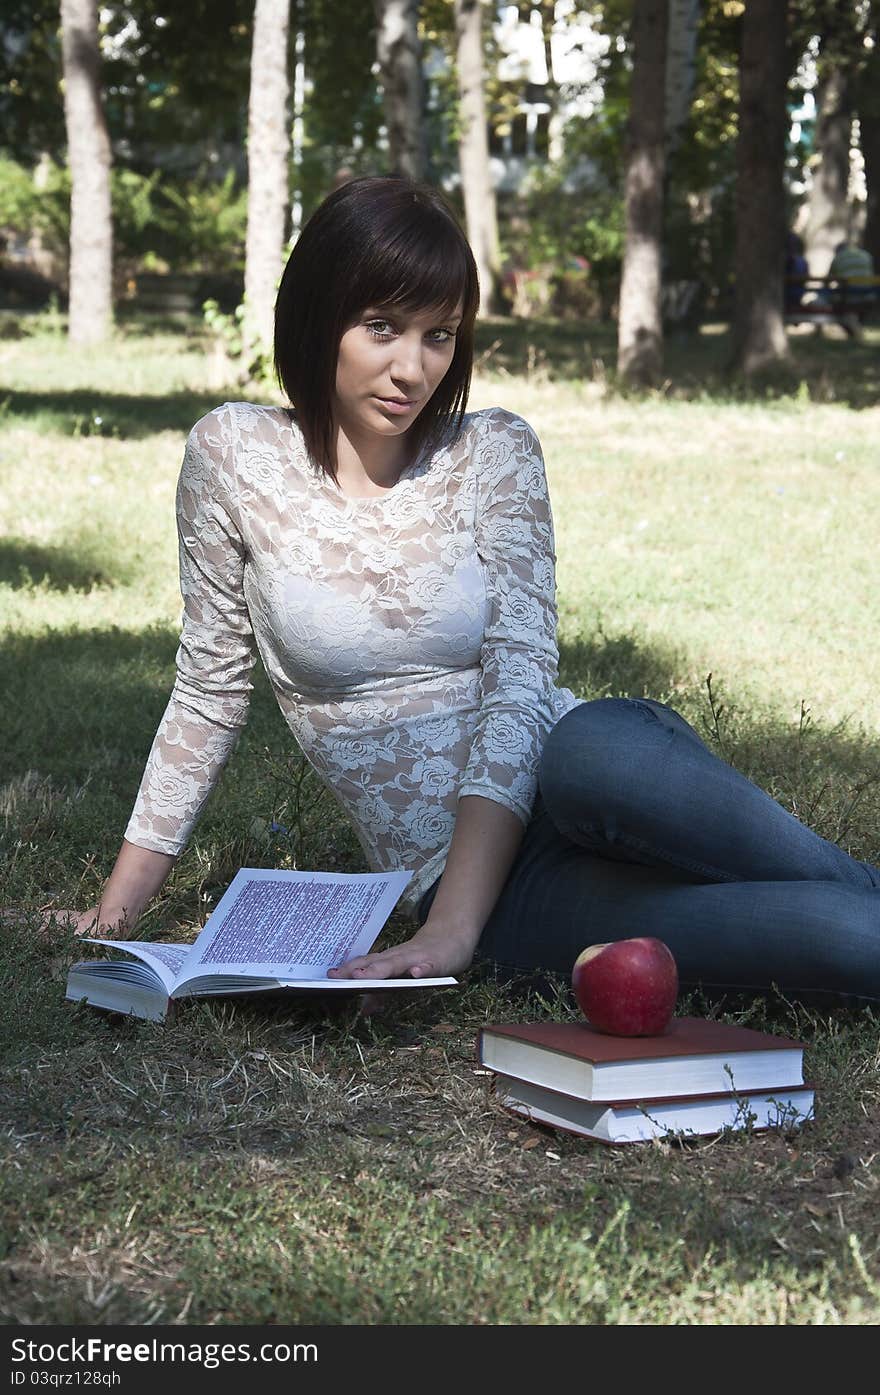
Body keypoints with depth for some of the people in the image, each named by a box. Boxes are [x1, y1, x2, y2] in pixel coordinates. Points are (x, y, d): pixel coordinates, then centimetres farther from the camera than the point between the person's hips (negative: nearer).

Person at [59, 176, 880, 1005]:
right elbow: (211, 692, 9)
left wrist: (454, 927, -23)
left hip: (573, 776, 1)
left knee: (598, 751, -40)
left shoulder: (495, 452, 0)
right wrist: (118, 907, 7)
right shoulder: (233, 457, 0)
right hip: (449, 869, -1)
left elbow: (520, 682, -10)